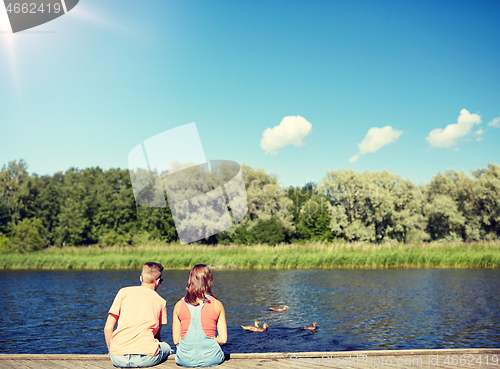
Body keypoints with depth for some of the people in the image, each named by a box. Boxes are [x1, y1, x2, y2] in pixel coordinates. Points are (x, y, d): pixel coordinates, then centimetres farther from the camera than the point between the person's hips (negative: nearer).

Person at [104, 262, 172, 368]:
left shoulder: (124, 292, 13)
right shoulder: (161, 302, 14)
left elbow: (108, 328, 11)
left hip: (118, 358, 2)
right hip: (145, 358, -2)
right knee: (166, 347, 30)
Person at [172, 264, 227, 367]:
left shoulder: (179, 305, -1)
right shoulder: (217, 305, -4)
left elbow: (176, 340, 1)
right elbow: (223, 339, -3)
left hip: (185, 360, 1)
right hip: (211, 359, 0)